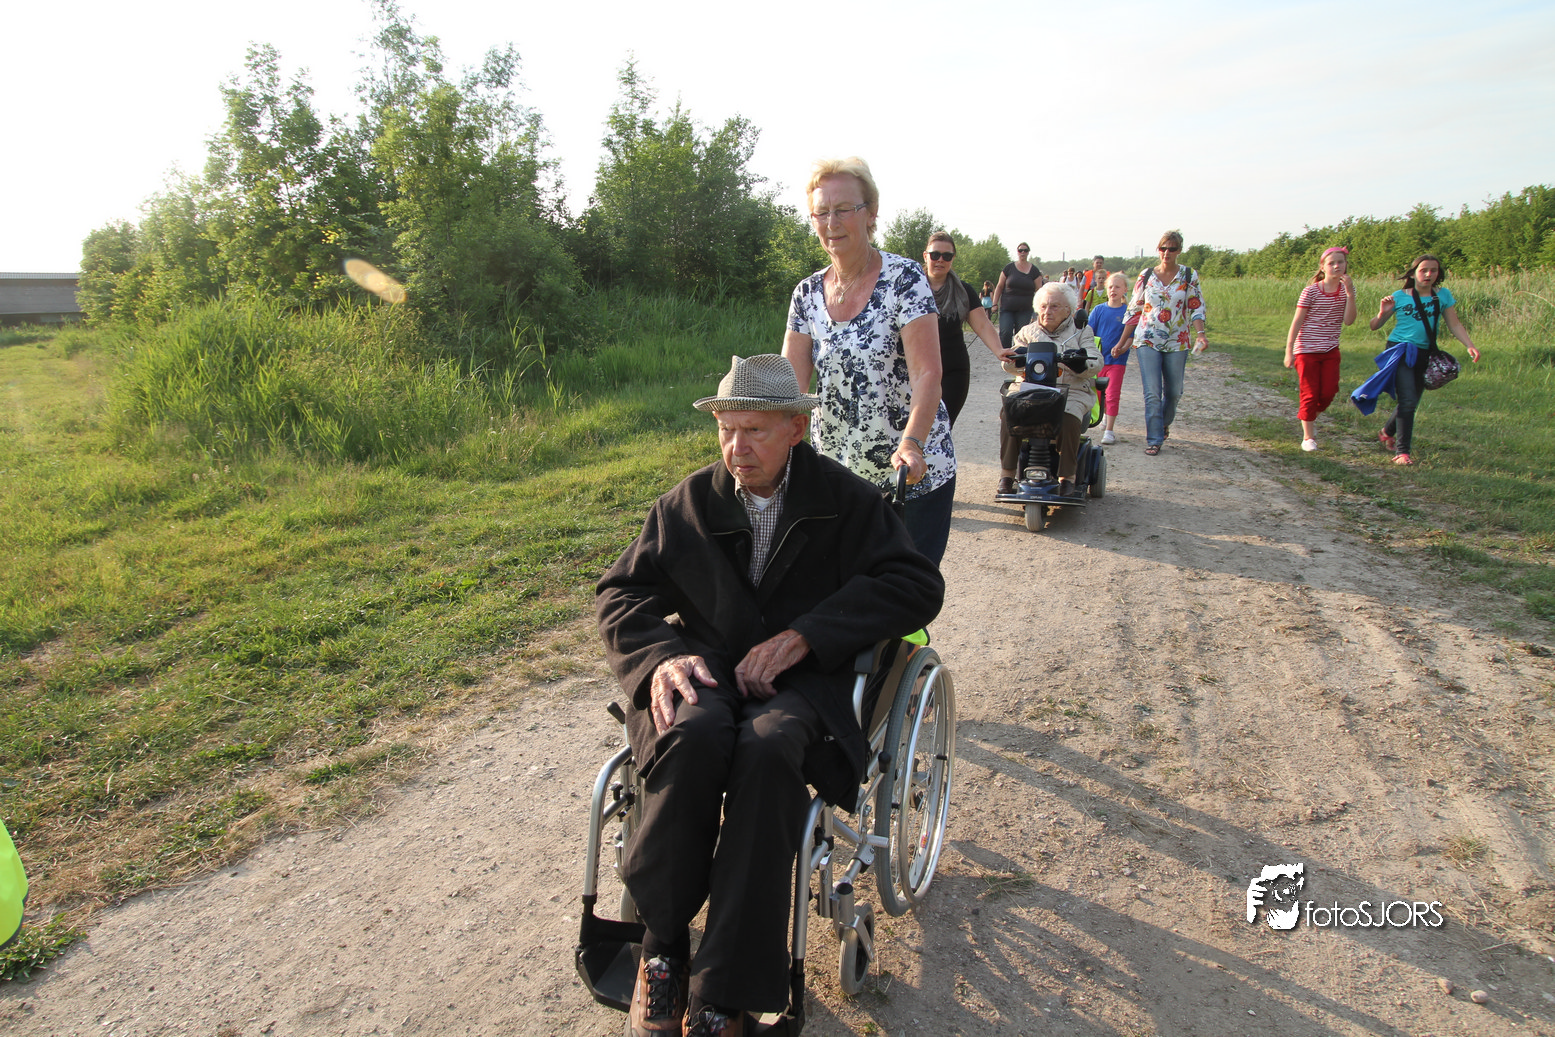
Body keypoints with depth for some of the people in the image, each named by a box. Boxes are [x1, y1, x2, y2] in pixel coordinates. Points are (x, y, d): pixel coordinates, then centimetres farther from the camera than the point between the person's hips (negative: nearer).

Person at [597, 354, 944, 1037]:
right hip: (705, 671, 2)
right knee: (694, 734, -34)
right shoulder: (690, 501, 10)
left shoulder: (844, 500, 5)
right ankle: (662, 944, -12)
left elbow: (917, 586, -5)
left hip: (801, 680, -1)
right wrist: (660, 656, -12)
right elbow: (620, 593, 10)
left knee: (768, 748, -35)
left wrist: (806, 634, -16)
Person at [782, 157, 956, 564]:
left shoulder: (904, 278, -9)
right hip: (836, 475, 4)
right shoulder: (807, 293, 5)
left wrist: (911, 443, -34)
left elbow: (927, 374, -18)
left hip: (913, 473, -4)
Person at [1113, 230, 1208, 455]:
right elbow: (1134, 310, 8)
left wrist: (1200, 334, -17)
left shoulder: (1189, 276, 2)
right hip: (1147, 341, -1)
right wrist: (1123, 341, 7)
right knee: (1152, 393, -8)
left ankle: (1163, 423, 39)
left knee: (1174, 391, 10)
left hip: (1177, 342, 1)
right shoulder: (1145, 276, 3)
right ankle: (1154, 439, 0)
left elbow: (1197, 307, 0)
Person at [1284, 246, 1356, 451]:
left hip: (1330, 351, 4)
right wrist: (1289, 351, -12)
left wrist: (1350, 292, -17)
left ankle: (1309, 416, 30)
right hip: (1306, 350, -4)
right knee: (1310, 394, -1)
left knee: (1328, 393, 0)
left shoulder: (1346, 290, 3)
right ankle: (1308, 437, 9)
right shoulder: (1311, 291, -8)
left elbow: (1348, 321, -9)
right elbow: (1297, 322, -8)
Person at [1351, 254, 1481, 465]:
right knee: (1408, 401, -16)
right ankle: (1402, 452, -12)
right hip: (1400, 352, -4)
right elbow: (1374, 326, 0)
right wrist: (1382, 313, -20)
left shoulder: (1443, 296, 6)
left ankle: (1387, 432, 40)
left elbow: (1454, 324, 5)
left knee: (1411, 403, 13)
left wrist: (1470, 345, -8)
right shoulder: (1400, 296, -2)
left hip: (1424, 356, 4)